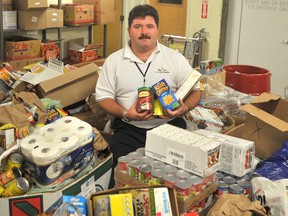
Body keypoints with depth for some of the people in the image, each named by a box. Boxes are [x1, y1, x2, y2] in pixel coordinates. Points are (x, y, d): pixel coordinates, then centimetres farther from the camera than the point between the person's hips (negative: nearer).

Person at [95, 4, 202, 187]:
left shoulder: (175, 58, 5)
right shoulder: (114, 61, 6)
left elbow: (195, 90, 7)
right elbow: (103, 97, 5)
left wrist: (184, 108, -16)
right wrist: (126, 113, -13)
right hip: (129, 129, 1)